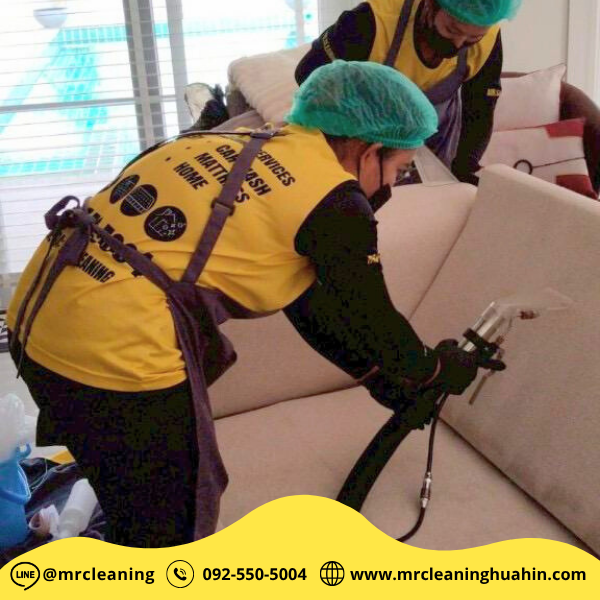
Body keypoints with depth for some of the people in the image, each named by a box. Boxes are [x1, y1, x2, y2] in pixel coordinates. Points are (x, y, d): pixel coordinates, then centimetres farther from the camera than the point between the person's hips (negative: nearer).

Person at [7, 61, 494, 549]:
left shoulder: (245, 146, 18)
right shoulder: (335, 200, -8)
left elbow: (308, 301, 25)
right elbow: (372, 321, 2)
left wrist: (377, 374, 31)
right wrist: (436, 369, 22)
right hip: (116, 356, -8)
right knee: (175, 521, 15)